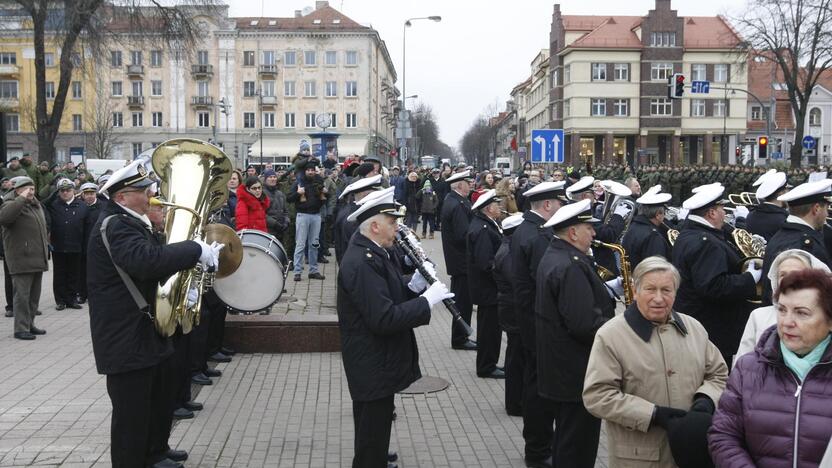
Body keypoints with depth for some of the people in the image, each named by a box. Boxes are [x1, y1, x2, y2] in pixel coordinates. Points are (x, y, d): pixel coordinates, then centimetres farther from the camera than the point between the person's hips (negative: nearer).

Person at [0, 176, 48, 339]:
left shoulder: (36, 205, 17)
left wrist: (45, 248, 25)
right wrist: (21, 199, -28)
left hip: (37, 259, 8)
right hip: (21, 260, -8)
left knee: (34, 295, 14)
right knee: (22, 294, -6)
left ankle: (29, 324, 24)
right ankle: (21, 329, -1)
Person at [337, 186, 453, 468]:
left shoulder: (371, 254, 8)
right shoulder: (361, 262, -26)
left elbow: (390, 297, 12)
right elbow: (384, 318, -31)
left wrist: (414, 286, -5)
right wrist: (427, 300, -24)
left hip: (377, 363, 10)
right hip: (373, 368, -10)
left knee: (373, 438, 26)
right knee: (372, 444, 5)